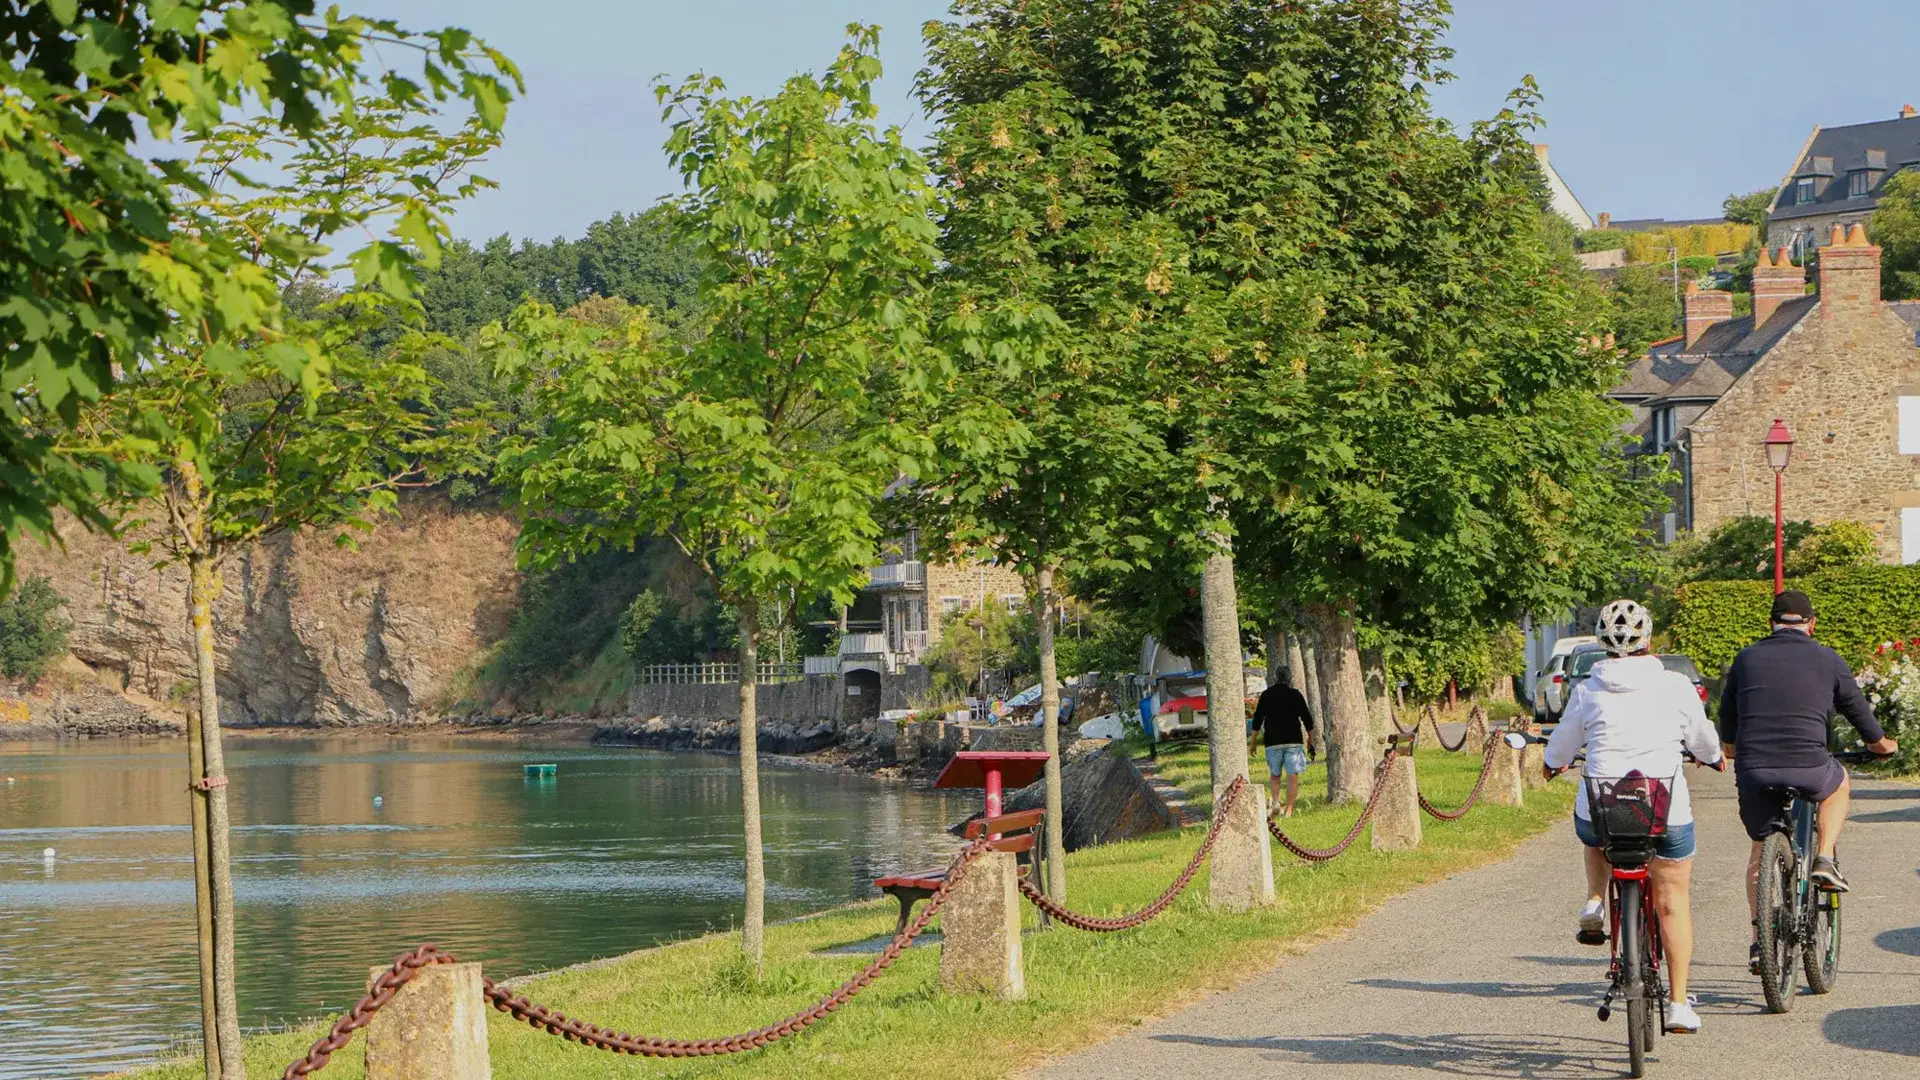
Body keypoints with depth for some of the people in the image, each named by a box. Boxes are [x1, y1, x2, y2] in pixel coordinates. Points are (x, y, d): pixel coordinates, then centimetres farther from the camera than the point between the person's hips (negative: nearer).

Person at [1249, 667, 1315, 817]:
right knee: (1292, 776, 1)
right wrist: (1310, 740, 14)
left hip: (1273, 742, 1)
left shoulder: (1266, 695, 4)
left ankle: (1275, 801, -11)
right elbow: (1307, 720, 3)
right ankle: (1288, 810, -2)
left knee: (1274, 775, 12)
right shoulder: (1295, 695, 2)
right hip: (1294, 741, -1)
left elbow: (1257, 720, 4)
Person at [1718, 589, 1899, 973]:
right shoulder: (1827, 661, 7)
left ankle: (1759, 939, 11)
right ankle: (1825, 861, 15)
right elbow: (1859, 712, 19)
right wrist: (1883, 744, 39)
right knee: (1839, 784, 32)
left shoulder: (1746, 659, 12)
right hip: (1807, 767, -2)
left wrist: (1732, 752, 43)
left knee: (1761, 851, 19)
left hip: (1753, 771, 2)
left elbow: (1727, 740, 21)